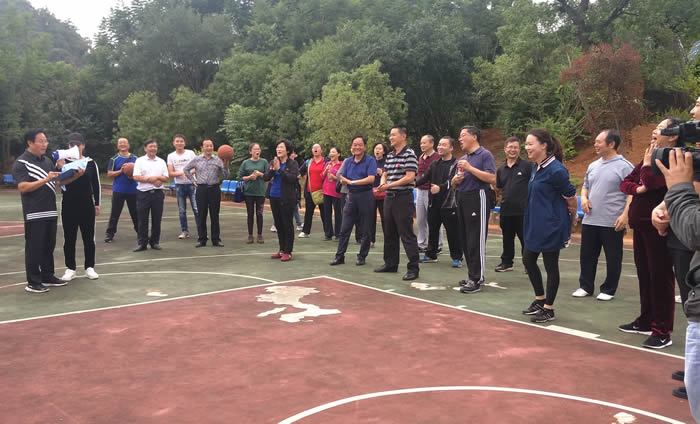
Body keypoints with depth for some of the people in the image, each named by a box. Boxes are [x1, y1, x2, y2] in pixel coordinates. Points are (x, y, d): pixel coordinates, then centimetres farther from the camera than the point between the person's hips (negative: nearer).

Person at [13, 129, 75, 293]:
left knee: (49, 246, 14)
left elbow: (58, 182, 13)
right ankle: (33, 282, 8)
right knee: (34, 248, 0)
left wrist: (75, 176, -2)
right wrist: (45, 179, -24)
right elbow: (22, 187, -17)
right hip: (34, 213, -7)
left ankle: (47, 277, 25)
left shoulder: (47, 161, 14)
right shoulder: (21, 163, -7)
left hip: (51, 211, 7)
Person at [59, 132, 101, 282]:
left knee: (88, 237, 5)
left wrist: (97, 204, 4)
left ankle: (89, 267, 15)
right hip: (68, 205, 0)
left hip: (86, 205, 0)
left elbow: (96, 185, 6)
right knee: (69, 238, 5)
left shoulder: (91, 163, 2)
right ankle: (70, 268, 14)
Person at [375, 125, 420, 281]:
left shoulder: (409, 154, -10)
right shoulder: (389, 156, 14)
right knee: (389, 233, 15)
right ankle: (390, 263, 26)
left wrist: (389, 185, -18)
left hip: (404, 198, -8)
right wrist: (382, 183, -5)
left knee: (407, 234, -7)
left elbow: (410, 177, -18)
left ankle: (413, 268, -2)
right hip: (389, 198, 8)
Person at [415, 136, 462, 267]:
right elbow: (425, 178, 8)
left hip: (449, 203, -7)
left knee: (453, 231, -2)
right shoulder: (435, 164, 15)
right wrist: (414, 183, -9)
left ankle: (457, 258, 8)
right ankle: (431, 255, 27)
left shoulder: (456, 164, -7)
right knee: (432, 230, 14)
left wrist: (440, 187, -33)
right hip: (433, 203, 7)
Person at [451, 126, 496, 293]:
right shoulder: (462, 159, 18)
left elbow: (492, 178, -18)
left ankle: (476, 280, -5)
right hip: (462, 199, 9)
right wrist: (455, 180, 0)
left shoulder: (485, 155, -5)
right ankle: (473, 274, 21)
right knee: (464, 240, 11)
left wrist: (470, 168, -18)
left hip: (477, 198, -8)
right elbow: (454, 183, 23)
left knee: (476, 240, -8)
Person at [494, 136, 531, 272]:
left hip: (523, 211, -5)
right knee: (507, 239, 14)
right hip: (506, 211, 5)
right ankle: (506, 262, 27)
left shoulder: (527, 166, -4)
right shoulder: (501, 169, 11)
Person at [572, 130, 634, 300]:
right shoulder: (593, 166, 13)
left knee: (612, 258, 6)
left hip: (612, 222, -6)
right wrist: (584, 198, 3)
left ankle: (608, 290, 18)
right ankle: (586, 286, 25)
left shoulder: (624, 166, -7)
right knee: (587, 256, 12)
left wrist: (625, 215, -20)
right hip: (590, 220, 6)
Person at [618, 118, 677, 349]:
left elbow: (651, 182, -26)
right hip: (640, 224, 9)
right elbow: (625, 183, 10)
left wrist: (647, 162, -9)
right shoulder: (651, 156, 14)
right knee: (644, 274, 15)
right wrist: (637, 188, -10)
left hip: (658, 226, -9)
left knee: (660, 276, -4)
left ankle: (662, 331, 2)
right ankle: (646, 320, 27)